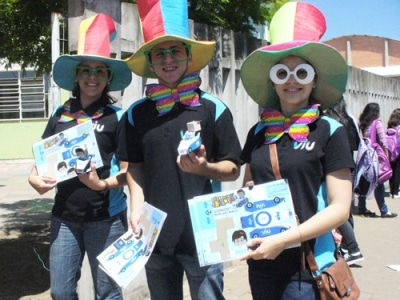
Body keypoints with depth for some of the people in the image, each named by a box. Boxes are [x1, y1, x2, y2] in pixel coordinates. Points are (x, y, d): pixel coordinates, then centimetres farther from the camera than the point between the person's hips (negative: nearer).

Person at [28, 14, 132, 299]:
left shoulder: (117, 117, -6)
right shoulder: (60, 114, 6)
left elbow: (129, 171, -7)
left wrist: (103, 184, -24)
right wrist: (35, 178, -6)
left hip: (106, 217, -4)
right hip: (64, 216, 4)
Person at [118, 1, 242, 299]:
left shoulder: (212, 108, -4)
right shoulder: (137, 113, 5)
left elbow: (233, 169, 0)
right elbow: (136, 167, 11)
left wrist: (204, 167, -19)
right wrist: (136, 207, -3)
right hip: (156, 233, 3)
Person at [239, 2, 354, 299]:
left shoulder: (330, 131, -6)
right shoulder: (258, 132, 7)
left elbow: (340, 208, -10)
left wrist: (283, 240, -18)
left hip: (309, 264, -4)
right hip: (261, 260, 5)